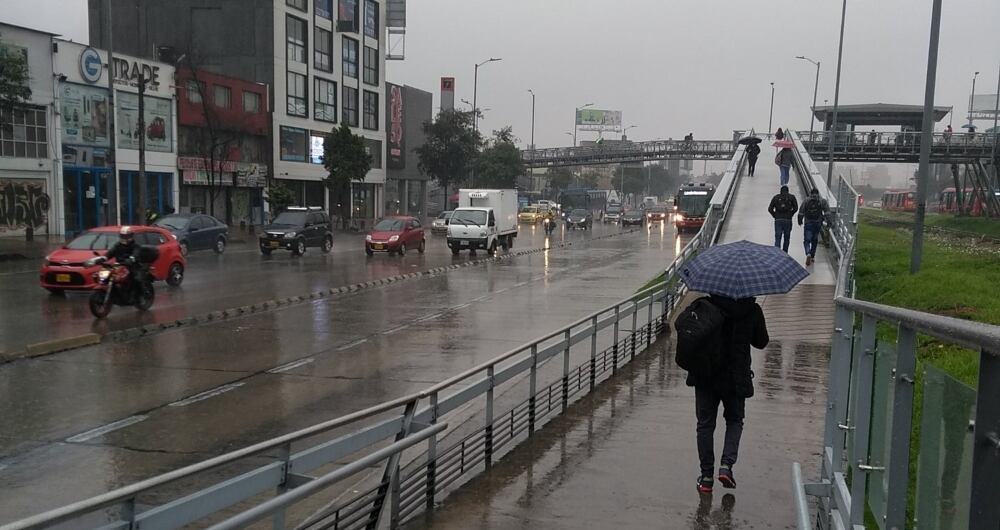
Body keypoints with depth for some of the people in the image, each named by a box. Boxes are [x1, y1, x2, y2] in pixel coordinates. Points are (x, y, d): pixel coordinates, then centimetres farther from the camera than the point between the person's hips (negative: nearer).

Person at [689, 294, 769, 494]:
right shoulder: (752, 310, -7)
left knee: (705, 424, 11)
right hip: (735, 378, 0)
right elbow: (762, 342, 5)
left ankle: (706, 476, 12)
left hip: (705, 375, 0)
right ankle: (726, 464, 2)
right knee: (735, 421, 20)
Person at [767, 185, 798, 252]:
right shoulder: (791, 197, 7)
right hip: (788, 220, 0)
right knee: (786, 238, 10)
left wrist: (775, 215, 11)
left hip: (778, 220, 0)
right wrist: (790, 214, 6)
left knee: (777, 238, -3)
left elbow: (770, 209, 2)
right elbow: (795, 208, -4)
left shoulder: (776, 197, 9)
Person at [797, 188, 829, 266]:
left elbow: (801, 212, -2)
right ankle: (812, 256, 24)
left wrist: (800, 221, 10)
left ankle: (808, 254, -26)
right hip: (818, 224, 2)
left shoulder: (806, 201, 0)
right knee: (814, 240, 18)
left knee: (807, 240, -1)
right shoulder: (822, 201, 3)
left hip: (808, 224, -2)